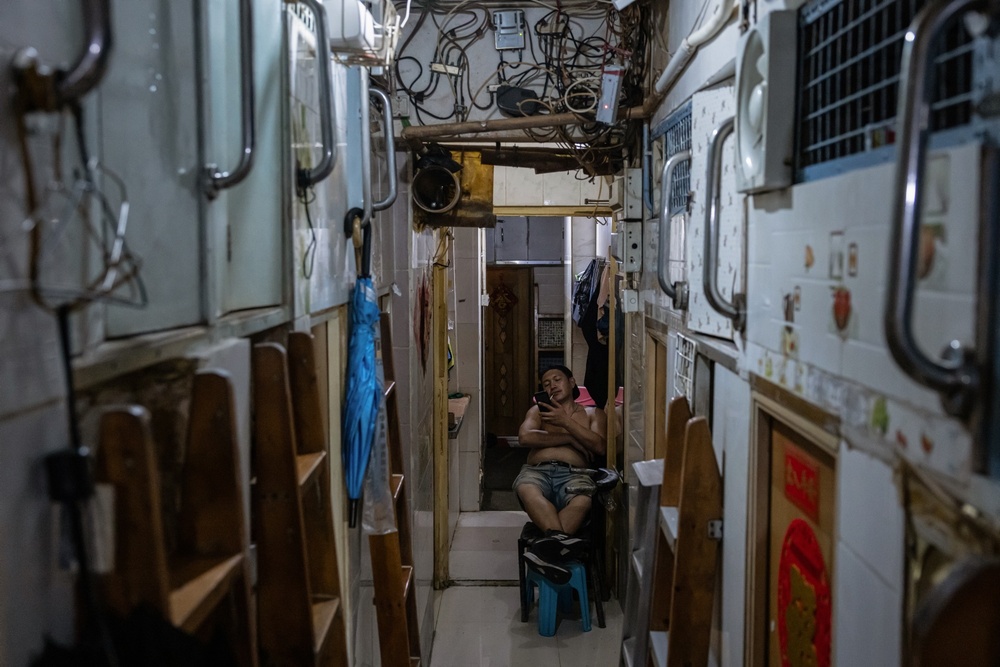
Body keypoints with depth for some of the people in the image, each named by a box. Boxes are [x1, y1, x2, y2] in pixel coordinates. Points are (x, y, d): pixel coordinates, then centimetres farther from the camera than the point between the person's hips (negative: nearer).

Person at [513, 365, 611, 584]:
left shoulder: (593, 414, 26)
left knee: (582, 501, -40)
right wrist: (569, 438, 2)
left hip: (574, 473, 0)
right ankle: (559, 538, -57)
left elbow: (599, 447, 4)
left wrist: (566, 422, -3)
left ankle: (547, 546, -58)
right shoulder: (538, 410, 28)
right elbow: (525, 437, 4)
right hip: (537, 470, 1)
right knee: (526, 490, -40)